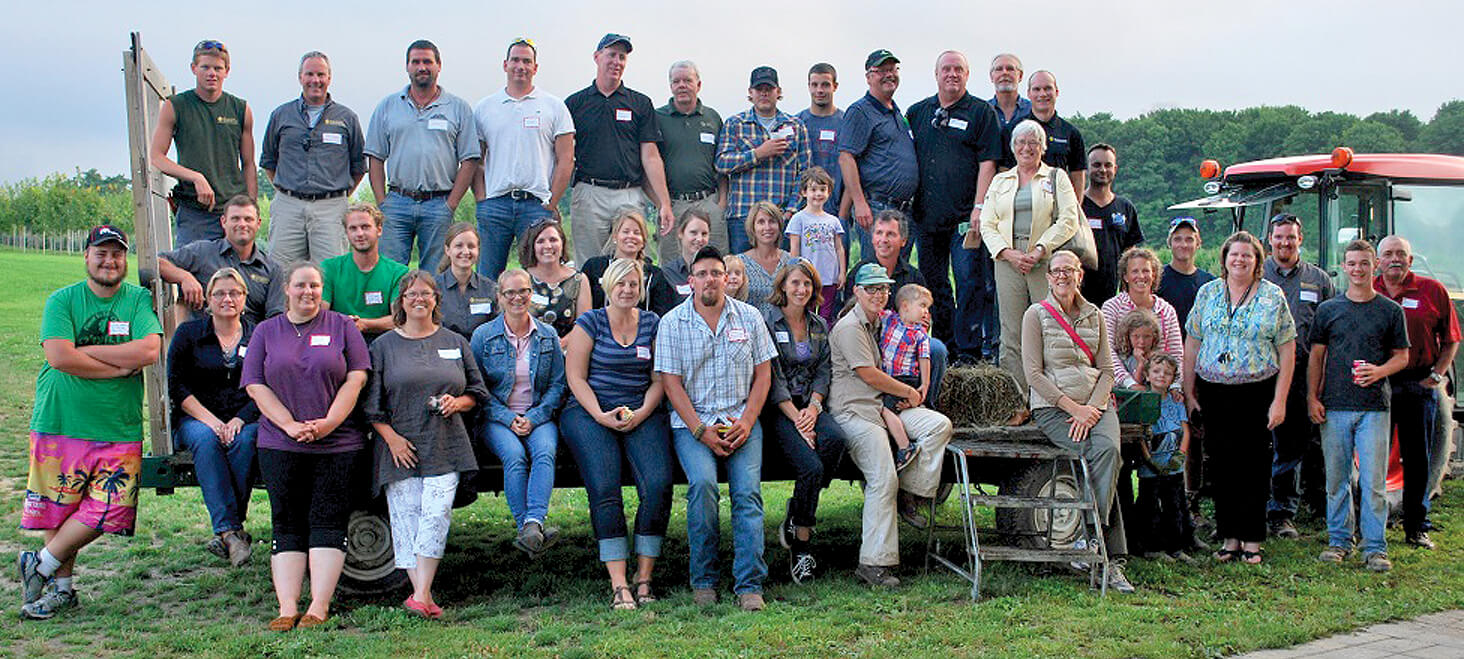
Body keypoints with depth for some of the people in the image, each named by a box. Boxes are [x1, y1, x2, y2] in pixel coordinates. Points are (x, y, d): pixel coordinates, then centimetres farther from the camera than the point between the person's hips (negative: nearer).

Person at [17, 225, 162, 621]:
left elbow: (149, 350, -12)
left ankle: (41, 565, 12)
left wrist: (84, 350, -10)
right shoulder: (62, 300, 3)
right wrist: (122, 367, -11)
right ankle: (62, 586, 20)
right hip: (59, 424, 0)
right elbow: (58, 357, -12)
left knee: (105, 509, -7)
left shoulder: (140, 300, 4)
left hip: (120, 429, 0)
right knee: (58, 507, 4)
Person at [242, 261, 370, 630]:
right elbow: (255, 385, 3)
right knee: (287, 526, 1)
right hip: (281, 446, 2)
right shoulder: (266, 332, 11)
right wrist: (290, 426, -10)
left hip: (338, 445, -1)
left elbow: (356, 378, 0)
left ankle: (319, 607, -4)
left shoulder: (342, 327, 8)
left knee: (328, 523, -4)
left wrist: (328, 424, -12)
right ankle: (287, 609, 1)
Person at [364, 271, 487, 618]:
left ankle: (421, 595, -16)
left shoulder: (455, 342, 14)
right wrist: (391, 438, -4)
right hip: (400, 447, 0)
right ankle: (424, 596, 1)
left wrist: (457, 403, -3)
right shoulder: (384, 345, 10)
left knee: (436, 512, -16)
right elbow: (371, 402, 6)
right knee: (406, 516, -6)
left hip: (446, 447, 0)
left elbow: (477, 392, 18)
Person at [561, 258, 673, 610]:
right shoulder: (590, 322, 7)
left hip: (642, 415, 2)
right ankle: (618, 584, -24)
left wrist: (641, 413, -6)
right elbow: (575, 377, 3)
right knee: (604, 489, -24)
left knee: (658, 485, -23)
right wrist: (601, 416, -10)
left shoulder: (652, 323, 15)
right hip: (590, 413, -2)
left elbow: (659, 379, 11)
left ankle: (643, 577, -14)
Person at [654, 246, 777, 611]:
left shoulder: (749, 317, 9)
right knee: (702, 482, -27)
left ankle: (750, 585, -19)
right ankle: (703, 580, -13)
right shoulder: (672, 322, 2)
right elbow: (671, 383, -1)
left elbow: (763, 373, 9)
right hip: (691, 422, -2)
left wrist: (746, 421, -6)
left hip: (742, 420, 2)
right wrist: (701, 431, -11)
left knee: (748, 489, -20)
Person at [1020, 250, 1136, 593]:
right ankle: (1110, 556, -24)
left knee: (1108, 448, -28)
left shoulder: (1095, 316, 17)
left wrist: (1092, 407, -7)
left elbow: (1106, 370, 12)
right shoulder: (1036, 314, 4)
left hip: (1095, 403, 4)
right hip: (1052, 406, -4)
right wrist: (1073, 407, -12)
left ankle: (1091, 533, -24)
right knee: (1100, 453, -28)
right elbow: (1033, 374, -4)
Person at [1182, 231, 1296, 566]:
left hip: (1258, 392, -2)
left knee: (1254, 465, 1)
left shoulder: (1273, 297, 2)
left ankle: (1252, 540, 10)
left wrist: (1279, 400, -6)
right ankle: (1230, 537, 14)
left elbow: (1287, 351, 0)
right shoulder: (1208, 293, 8)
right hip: (1214, 393, 2)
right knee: (1222, 464, 4)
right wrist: (1189, 393, 6)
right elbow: (1192, 344, 11)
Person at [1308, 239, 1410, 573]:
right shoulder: (1327, 310, 8)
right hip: (1334, 407, 2)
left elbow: (1402, 356, 9)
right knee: (1336, 479, 7)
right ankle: (1339, 540, 18)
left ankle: (1375, 548, 4)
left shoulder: (1391, 311, 5)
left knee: (1373, 481, -3)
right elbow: (1316, 357, 11)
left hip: (1374, 407, -1)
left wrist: (1380, 371, -12)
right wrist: (1312, 398, 2)